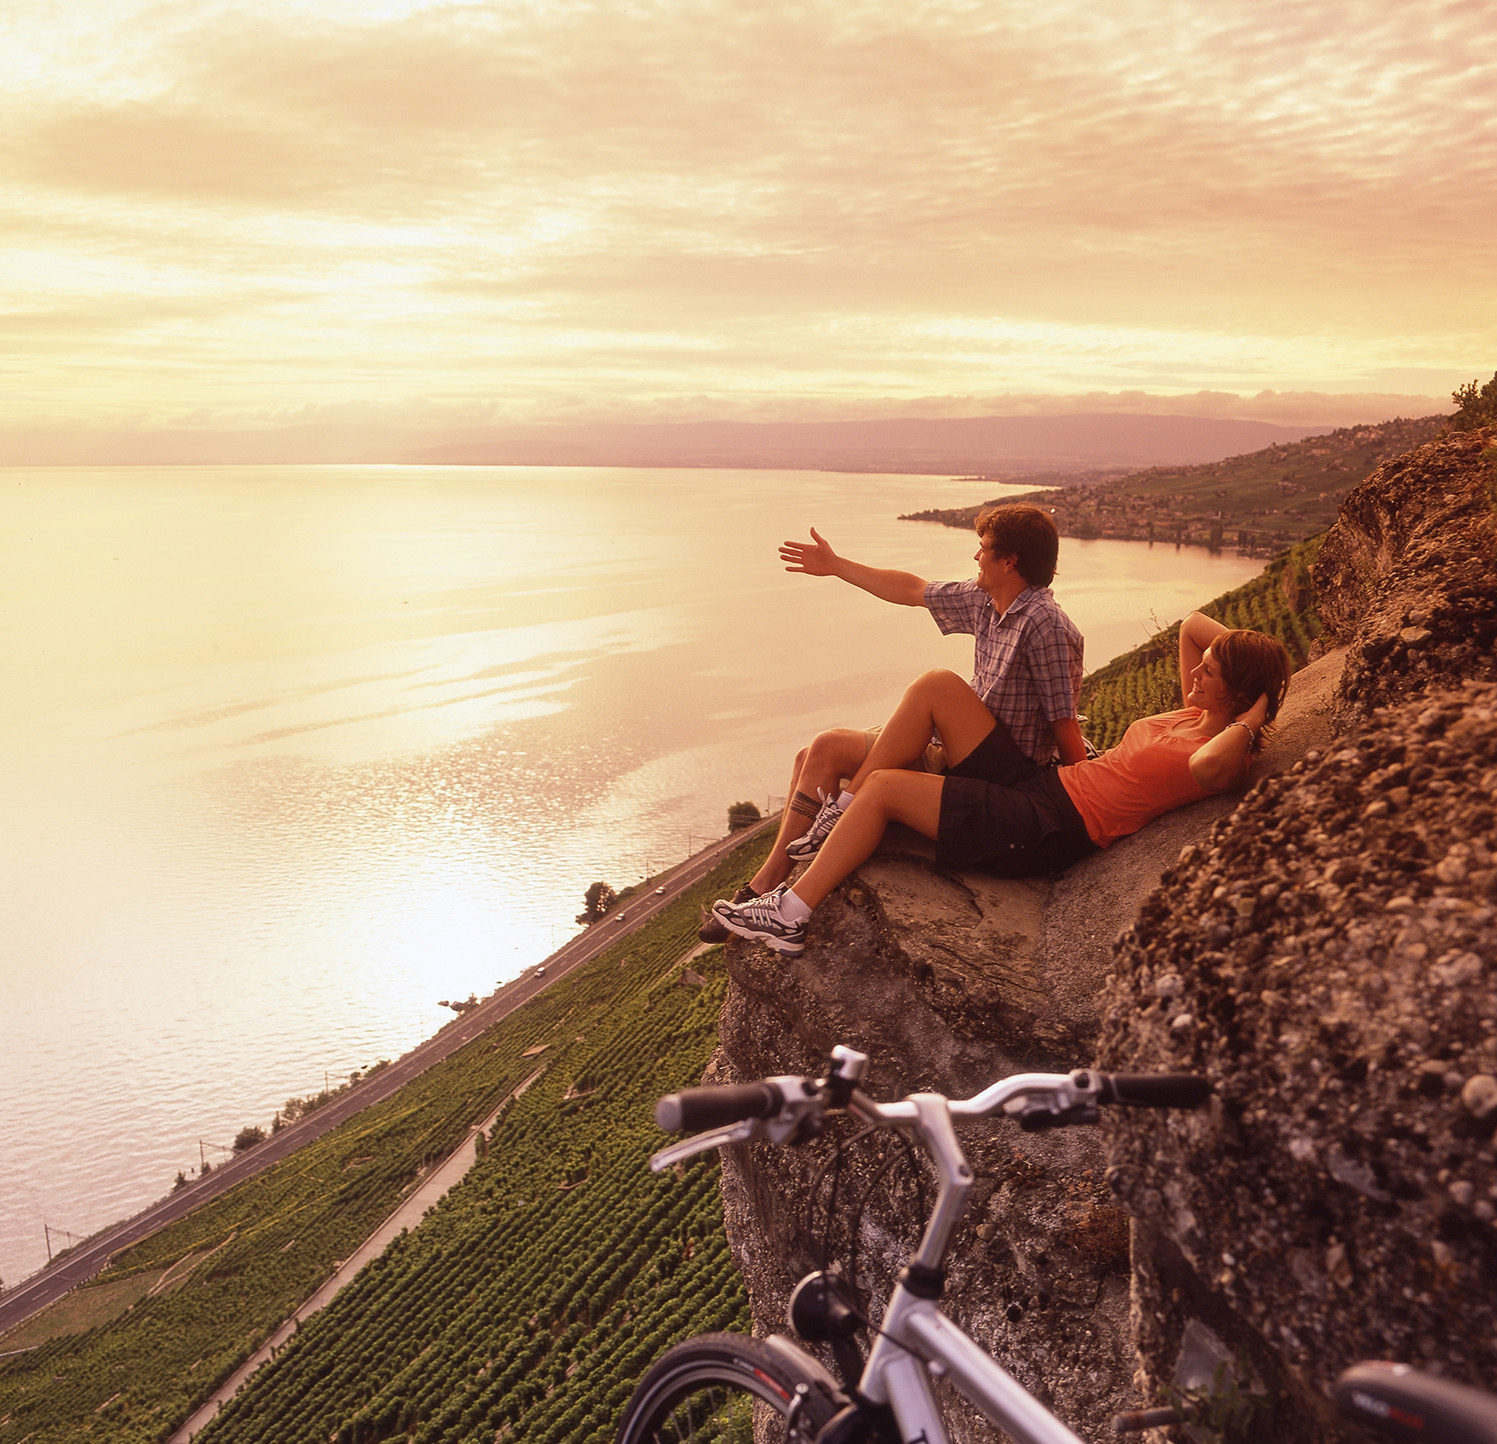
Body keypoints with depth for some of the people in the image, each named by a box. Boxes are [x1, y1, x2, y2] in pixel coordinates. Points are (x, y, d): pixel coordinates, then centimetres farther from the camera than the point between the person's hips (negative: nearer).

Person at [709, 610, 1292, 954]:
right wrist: (1246, 648, 13)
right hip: (1036, 782, 9)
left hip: (1045, 831, -9)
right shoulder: (1193, 712, 15)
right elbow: (1192, 624, 26)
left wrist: (1254, 717, -22)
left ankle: (790, 915, -4)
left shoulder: (1229, 755, -11)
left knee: (883, 788, -15)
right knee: (937, 685, -5)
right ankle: (845, 816, 1)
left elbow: (1206, 766, -38)